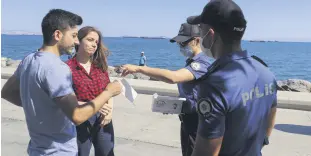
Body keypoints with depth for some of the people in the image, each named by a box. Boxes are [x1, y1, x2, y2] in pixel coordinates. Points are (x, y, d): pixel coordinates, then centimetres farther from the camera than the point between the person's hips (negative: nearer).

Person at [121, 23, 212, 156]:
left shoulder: (202, 63, -22)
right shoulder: (192, 62, 12)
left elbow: (173, 77, -39)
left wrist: (138, 68, -37)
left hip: (196, 121, -10)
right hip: (188, 119, 10)